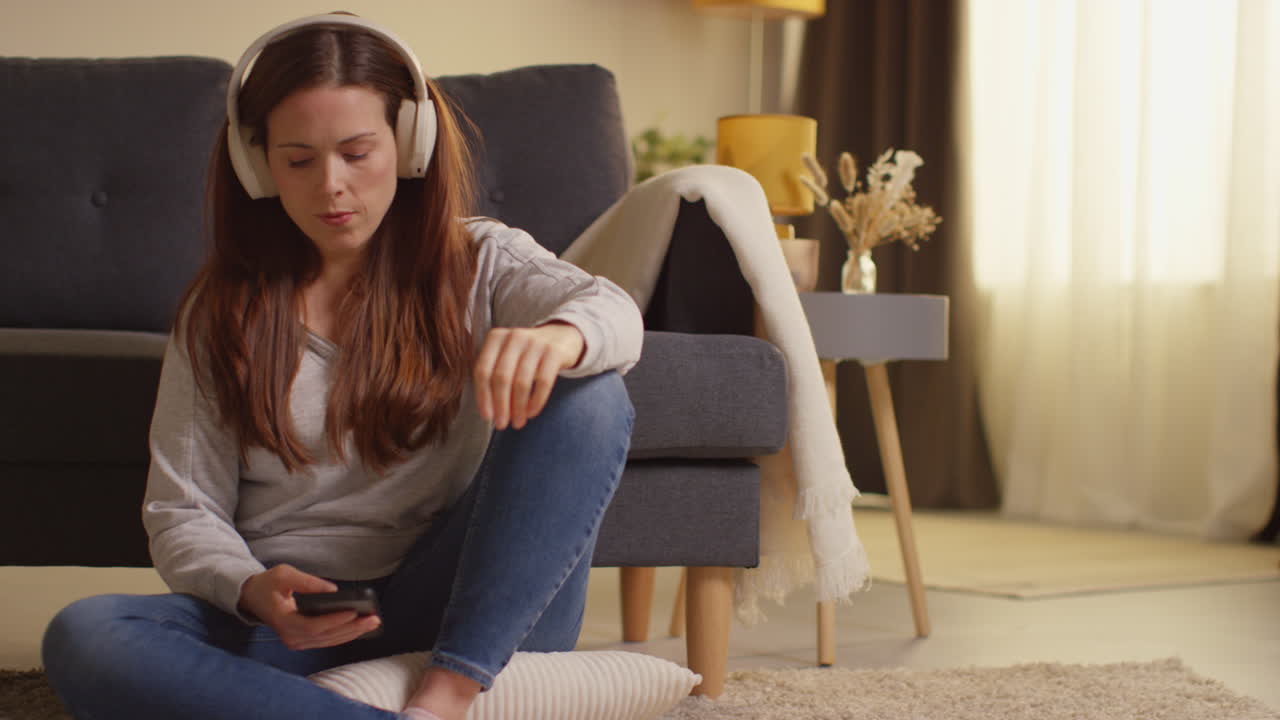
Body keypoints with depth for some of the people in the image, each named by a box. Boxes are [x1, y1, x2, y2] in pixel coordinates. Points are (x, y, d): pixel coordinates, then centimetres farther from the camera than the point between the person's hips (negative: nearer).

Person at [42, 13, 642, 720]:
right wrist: (255, 592, -20)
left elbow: (614, 312, -14)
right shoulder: (221, 312, 9)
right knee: (81, 638, -30)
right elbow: (182, 514, 5)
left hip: (471, 624, -1)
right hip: (286, 623, 1)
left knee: (591, 399, -21)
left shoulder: (478, 260, 7)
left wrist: (557, 336, -42)